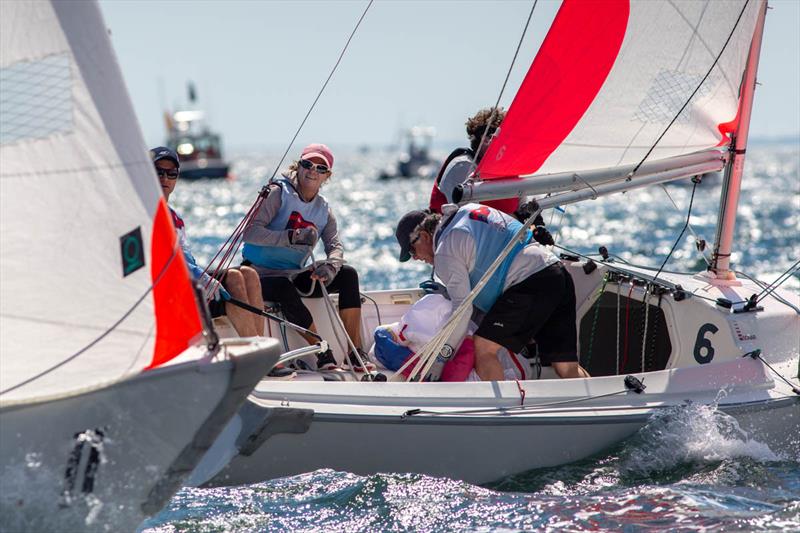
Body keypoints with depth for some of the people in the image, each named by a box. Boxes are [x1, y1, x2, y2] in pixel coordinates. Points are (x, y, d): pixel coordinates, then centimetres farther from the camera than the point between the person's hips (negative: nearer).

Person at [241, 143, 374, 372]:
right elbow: (250, 232, -21)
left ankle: (355, 352, -16)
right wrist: (293, 237, -33)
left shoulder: (323, 210, 10)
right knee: (285, 290, -39)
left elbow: (336, 246, -5)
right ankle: (324, 356, -30)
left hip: (295, 275, 6)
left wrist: (331, 265, -30)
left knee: (348, 274, -13)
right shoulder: (279, 193, -9)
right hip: (263, 274, -6)